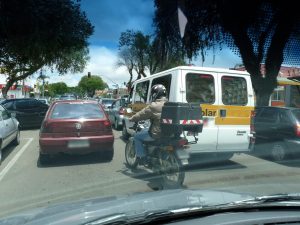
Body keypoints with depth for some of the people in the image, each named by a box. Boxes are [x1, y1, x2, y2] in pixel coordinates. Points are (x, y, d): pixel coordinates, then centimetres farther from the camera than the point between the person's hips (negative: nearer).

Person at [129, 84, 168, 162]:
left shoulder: (154, 106, -17)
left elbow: (142, 114, -7)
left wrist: (131, 119, 10)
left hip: (157, 133, -8)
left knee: (137, 136, 10)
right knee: (144, 131, 32)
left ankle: (141, 157, 12)